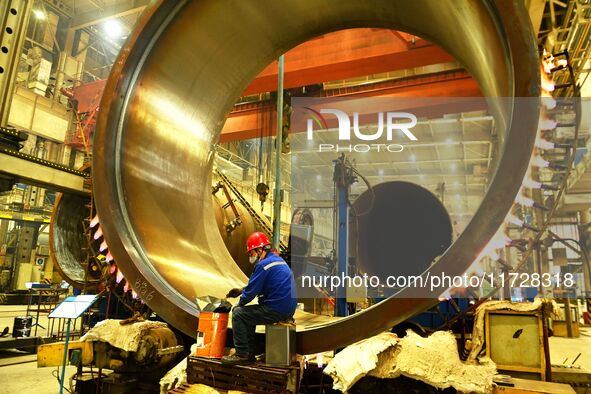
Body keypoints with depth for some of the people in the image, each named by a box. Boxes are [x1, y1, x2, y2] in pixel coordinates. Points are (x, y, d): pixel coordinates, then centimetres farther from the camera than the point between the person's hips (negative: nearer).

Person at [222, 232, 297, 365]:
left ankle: (242, 355, 6)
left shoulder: (263, 265, -17)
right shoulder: (278, 260, 14)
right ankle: (249, 353, 25)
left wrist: (240, 302, 6)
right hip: (288, 308, 10)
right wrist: (241, 291, 20)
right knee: (248, 314, 22)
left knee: (238, 313, -1)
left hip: (276, 311, -10)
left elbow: (252, 291, -14)